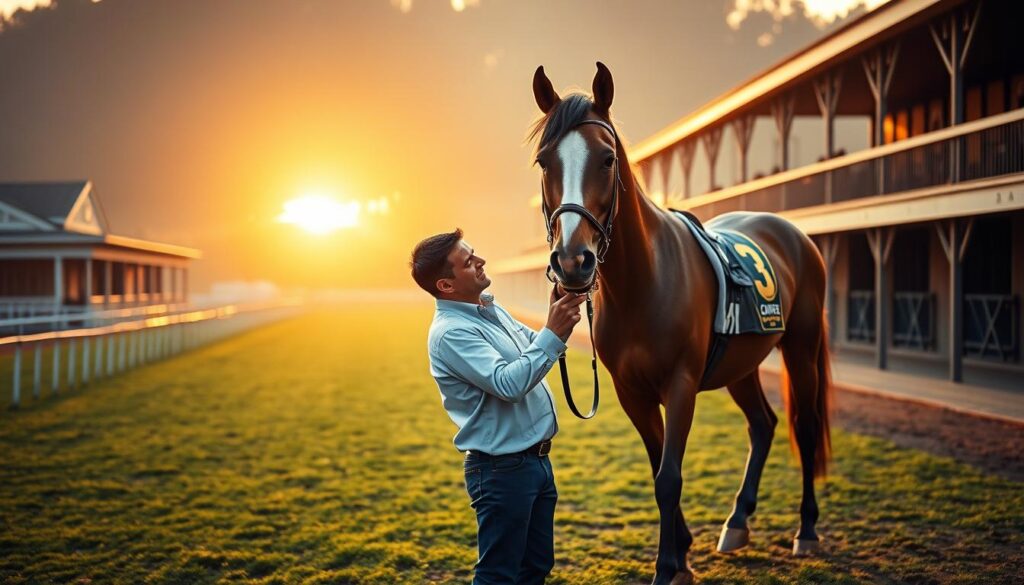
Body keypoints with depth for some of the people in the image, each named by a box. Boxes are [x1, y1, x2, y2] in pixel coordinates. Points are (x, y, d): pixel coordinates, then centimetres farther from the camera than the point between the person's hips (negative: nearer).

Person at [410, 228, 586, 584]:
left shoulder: (492, 311, 10)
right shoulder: (450, 332, -20)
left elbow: (533, 347, 22)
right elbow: (509, 383, -28)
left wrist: (561, 316, 3)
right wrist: (553, 333, -25)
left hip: (536, 460, 9)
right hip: (503, 470, -9)